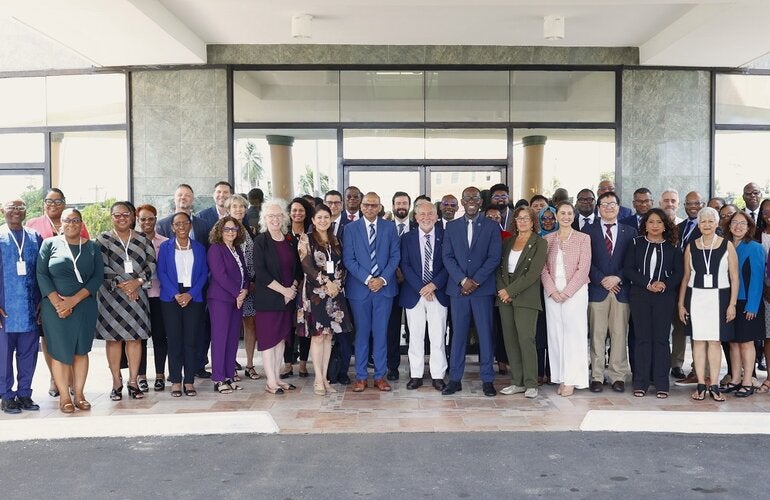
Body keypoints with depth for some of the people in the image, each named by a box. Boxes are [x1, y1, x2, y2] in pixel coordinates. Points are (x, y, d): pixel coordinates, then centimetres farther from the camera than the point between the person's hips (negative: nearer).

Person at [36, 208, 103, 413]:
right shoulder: (50, 244, 3)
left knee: (81, 351, 6)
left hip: (85, 307, 2)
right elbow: (41, 274, -3)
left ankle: (79, 394, 16)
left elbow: (98, 276, -2)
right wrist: (57, 302, -13)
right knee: (60, 352, 1)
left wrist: (74, 300, -12)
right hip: (55, 308, -1)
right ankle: (64, 397, 11)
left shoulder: (91, 247, 6)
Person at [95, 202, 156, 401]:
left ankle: (133, 381, 10)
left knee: (135, 337, 2)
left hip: (137, 294, 2)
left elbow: (151, 264, 3)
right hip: (111, 295, -2)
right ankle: (116, 382, 9)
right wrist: (120, 284, -14)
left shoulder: (142, 239, 10)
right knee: (113, 338, 1)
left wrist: (138, 281, -12)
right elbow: (102, 267, -6)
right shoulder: (103, 239, 3)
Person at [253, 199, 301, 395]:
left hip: (289, 296, 5)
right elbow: (260, 272, -13)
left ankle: (277, 378, 17)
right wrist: (283, 290, -15)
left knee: (281, 337, 10)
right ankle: (271, 382, 4)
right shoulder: (260, 241, -6)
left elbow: (297, 269, 12)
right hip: (267, 298, -5)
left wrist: (293, 288, -4)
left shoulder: (291, 241, 9)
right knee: (268, 338, -1)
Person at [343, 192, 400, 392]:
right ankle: (361, 376, 14)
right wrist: (367, 279, -12)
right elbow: (348, 259, -3)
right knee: (361, 333, 5)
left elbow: (395, 256, 3)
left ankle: (380, 375, 14)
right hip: (359, 288, -1)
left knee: (381, 332, 5)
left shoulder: (389, 227, 7)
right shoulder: (351, 228, 3)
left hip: (384, 287, 1)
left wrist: (383, 279, -9)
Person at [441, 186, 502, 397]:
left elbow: (494, 258, -3)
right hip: (458, 288, 2)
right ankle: (455, 379, 11)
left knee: (485, 334, 1)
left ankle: (487, 380, 9)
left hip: (482, 288, -1)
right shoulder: (452, 227, 10)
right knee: (458, 334, 4)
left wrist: (475, 281, -11)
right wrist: (463, 280, -9)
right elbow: (447, 257, 3)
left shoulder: (492, 227, 4)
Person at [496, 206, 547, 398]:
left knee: (526, 339, -10)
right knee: (510, 340, 4)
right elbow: (500, 268, 13)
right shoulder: (508, 242, 16)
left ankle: (531, 384, -2)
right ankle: (517, 382, 11)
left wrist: (511, 290, -11)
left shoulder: (540, 243, 0)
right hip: (505, 296, 5)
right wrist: (502, 290, -4)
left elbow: (533, 273, -9)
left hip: (526, 298, -5)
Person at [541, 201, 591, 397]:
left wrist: (566, 292, -11)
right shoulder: (548, 239, 10)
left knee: (573, 334, -4)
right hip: (552, 293, 3)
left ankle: (571, 380, 2)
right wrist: (552, 290, -8)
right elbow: (543, 267, 5)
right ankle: (560, 378, 9)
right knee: (555, 333, 3)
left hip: (575, 291, -3)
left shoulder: (583, 238, 2)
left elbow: (584, 268, -5)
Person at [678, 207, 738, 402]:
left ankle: (714, 386, 8)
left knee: (715, 341, 1)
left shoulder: (727, 246, 2)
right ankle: (701, 385, 9)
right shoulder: (691, 247, 7)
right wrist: (681, 304, 7)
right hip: (696, 297, 2)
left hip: (718, 297, -1)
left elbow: (734, 277, 1)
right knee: (698, 340, 3)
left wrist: (732, 304, -5)